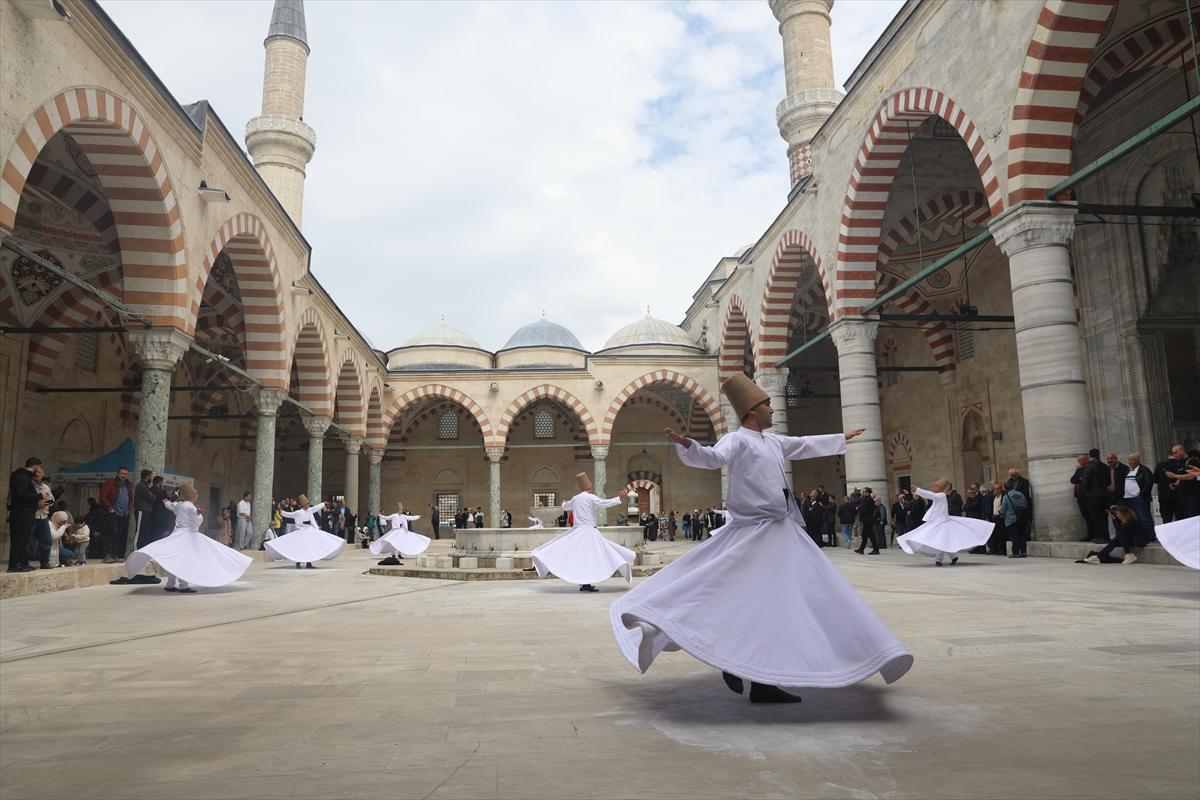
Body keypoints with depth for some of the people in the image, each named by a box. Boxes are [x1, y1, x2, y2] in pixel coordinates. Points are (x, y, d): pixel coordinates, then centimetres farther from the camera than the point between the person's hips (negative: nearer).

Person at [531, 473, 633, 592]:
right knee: (590, 556, -5)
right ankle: (587, 584, -9)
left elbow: (565, 507, 30)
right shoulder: (591, 498, -8)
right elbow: (605, 503, -18)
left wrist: (564, 503, 53)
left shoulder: (575, 499, 11)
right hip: (589, 531, -6)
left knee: (580, 556, 8)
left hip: (577, 531, 6)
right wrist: (619, 498, -11)